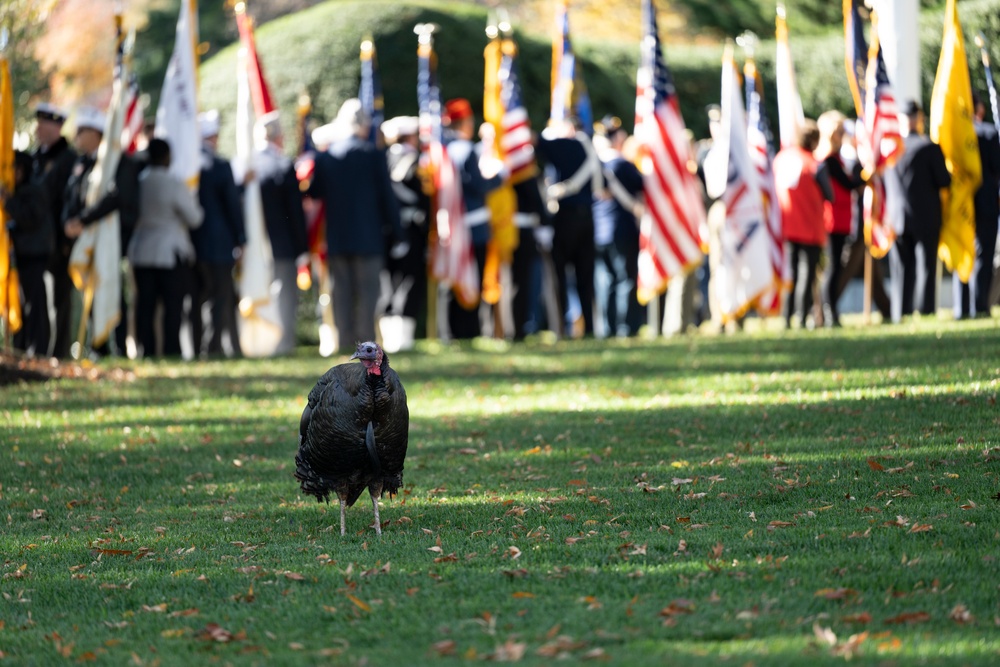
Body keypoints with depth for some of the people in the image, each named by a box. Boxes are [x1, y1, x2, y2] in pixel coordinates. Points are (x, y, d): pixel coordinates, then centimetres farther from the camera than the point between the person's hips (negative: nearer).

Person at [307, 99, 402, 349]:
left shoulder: (325, 156, 1)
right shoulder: (373, 155, -8)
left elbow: (314, 193, 10)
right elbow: (387, 197, -6)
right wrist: (396, 235, 1)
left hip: (336, 237, 3)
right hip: (368, 235, -3)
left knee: (342, 293, 7)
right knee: (367, 291, 0)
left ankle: (345, 342, 6)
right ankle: (366, 342, -4)